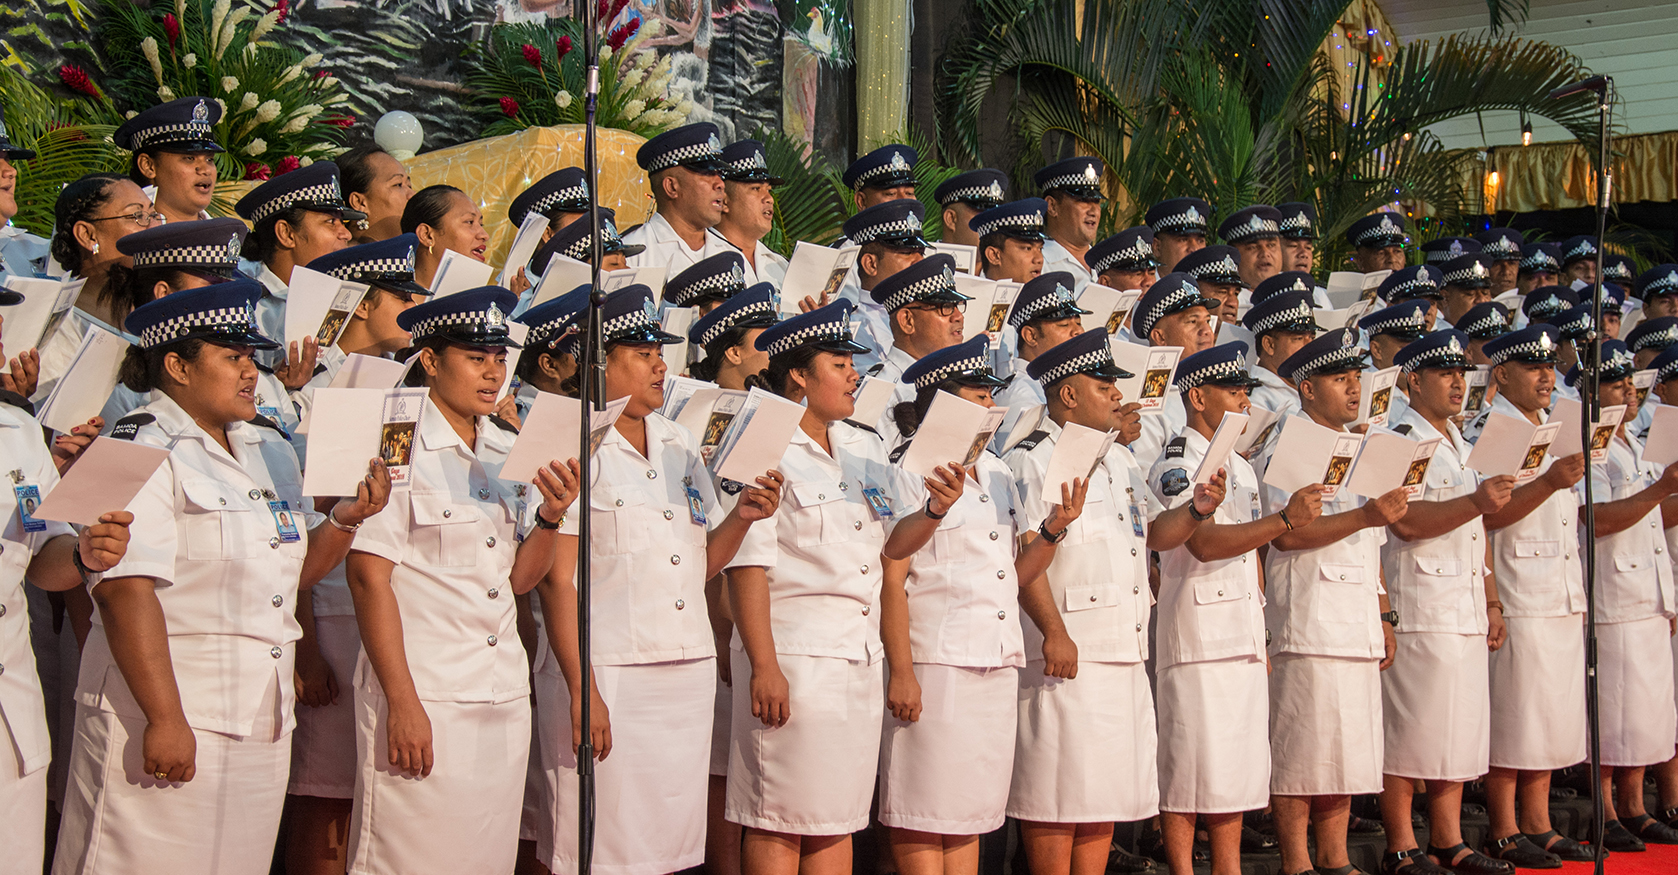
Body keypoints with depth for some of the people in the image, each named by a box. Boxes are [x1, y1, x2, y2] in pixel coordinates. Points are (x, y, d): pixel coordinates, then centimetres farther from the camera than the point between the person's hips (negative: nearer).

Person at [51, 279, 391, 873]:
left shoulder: (269, 448, 14)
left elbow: (296, 571, 16)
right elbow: (128, 594, -19)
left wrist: (347, 519, -3)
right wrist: (164, 719, -24)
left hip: (261, 723, 7)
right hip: (170, 715, -7)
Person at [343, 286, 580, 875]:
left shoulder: (508, 453, 13)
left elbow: (520, 577, 13)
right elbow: (368, 576, -11)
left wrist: (551, 516, -7)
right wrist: (401, 702, -15)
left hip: (504, 693, 6)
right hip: (423, 695, -6)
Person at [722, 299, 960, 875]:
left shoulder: (864, 451, 15)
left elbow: (894, 543, 14)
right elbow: (747, 565, -14)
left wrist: (935, 510, -7)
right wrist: (763, 666, -19)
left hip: (860, 653, 7)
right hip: (794, 655, -7)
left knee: (838, 822, 11)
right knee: (780, 824, -2)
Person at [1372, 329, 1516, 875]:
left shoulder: (1458, 442, 20)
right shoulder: (1397, 438, -7)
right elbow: (1406, 521, -19)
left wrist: (1491, 601, 18)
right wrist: (1476, 502, -27)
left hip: (1465, 612, 9)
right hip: (1419, 611, -8)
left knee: (1459, 732, 10)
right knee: (1409, 734, -5)